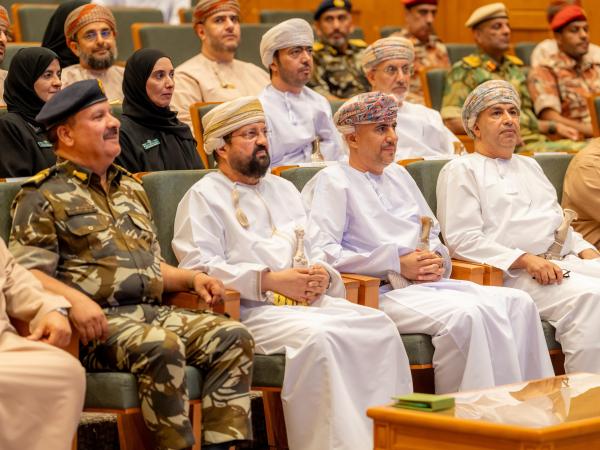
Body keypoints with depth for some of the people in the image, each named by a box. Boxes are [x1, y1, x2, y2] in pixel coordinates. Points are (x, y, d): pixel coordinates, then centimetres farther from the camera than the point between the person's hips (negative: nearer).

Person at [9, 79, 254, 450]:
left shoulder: (130, 189, 25)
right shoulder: (43, 197, 2)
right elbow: (28, 273, -8)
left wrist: (192, 278, 11)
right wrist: (75, 299, -26)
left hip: (153, 311, 7)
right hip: (98, 321, -7)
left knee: (233, 337, -15)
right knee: (161, 347, -36)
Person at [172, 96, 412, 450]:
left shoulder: (283, 189, 28)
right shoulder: (204, 197, 4)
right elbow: (199, 269, -9)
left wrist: (323, 276, 0)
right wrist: (270, 280, -15)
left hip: (310, 302, 7)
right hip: (252, 310, -7)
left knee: (380, 326, -19)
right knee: (316, 337, -35)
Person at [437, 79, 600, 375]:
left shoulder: (529, 166, 31)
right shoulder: (461, 171, 5)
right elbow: (462, 239, -8)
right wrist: (525, 260, -17)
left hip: (565, 262, 8)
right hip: (513, 274, -8)